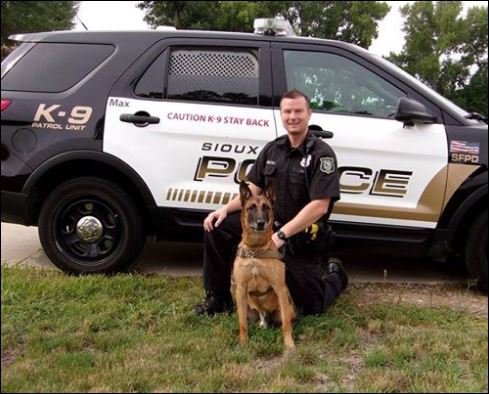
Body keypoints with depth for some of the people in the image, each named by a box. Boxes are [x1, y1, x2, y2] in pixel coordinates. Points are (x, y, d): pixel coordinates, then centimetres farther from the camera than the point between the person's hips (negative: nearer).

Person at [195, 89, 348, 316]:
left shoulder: (321, 154, -16)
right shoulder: (272, 149, 4)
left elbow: (320, 206, -23)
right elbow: (253, 190, 7)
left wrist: (281, 235, -27)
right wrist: (225, 209, -11)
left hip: (302, 238, -5)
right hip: (268, 223, 5)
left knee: (310, 306, 0)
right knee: (216, 227, -10)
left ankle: (335, 275, 35)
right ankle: (218, 298, 3)